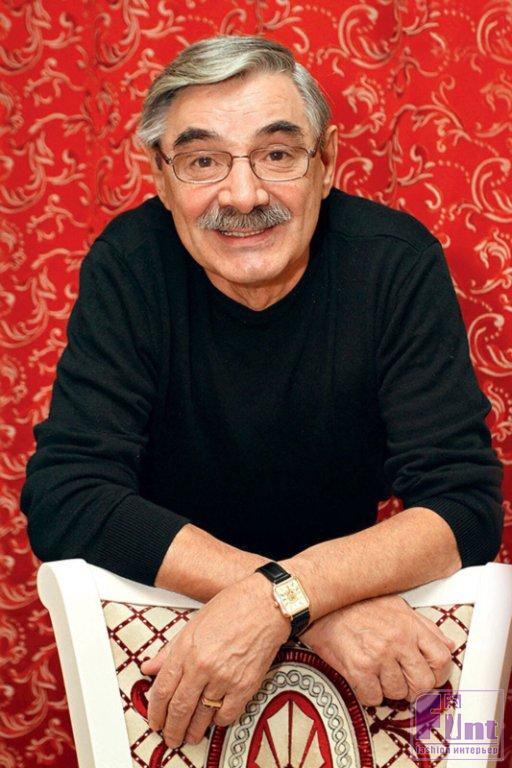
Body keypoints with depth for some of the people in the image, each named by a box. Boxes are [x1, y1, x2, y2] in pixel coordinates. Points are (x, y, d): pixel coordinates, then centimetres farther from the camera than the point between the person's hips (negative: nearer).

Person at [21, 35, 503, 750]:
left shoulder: (397, 261, -15)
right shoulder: (127, 267, -15)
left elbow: (465, 505, -19)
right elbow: (63, 500, -23)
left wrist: (277, 597, -36)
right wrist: (311, 603, -33)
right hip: (163, 611, 1)